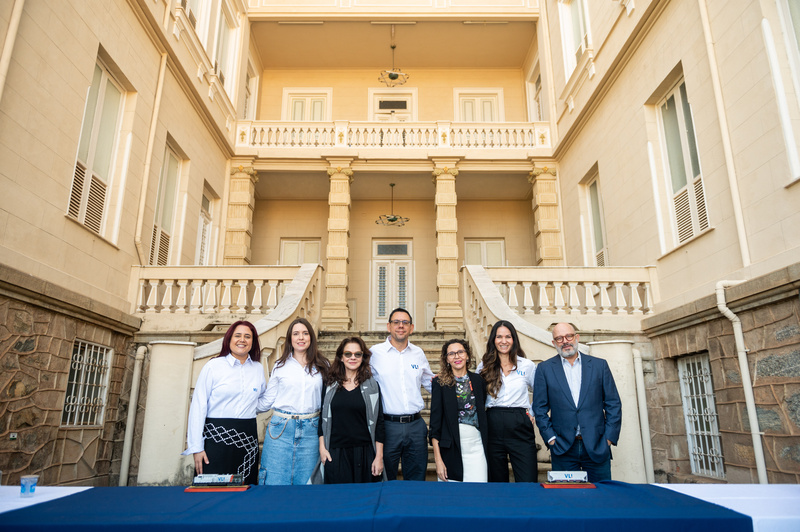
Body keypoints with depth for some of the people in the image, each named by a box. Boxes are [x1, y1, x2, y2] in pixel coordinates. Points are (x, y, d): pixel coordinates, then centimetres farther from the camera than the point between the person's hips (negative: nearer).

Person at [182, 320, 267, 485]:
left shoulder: (258, 368, 9)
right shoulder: (213, 366, -2)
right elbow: (198, 407, -4)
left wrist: (251, 407, 6)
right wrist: (196, 447, -8)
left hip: (247, 439, 4)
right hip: (216, 437, -3)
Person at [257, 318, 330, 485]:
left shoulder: (322, 366, 6)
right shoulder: (280, 366, 5)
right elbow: (268, 400, 9)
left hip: (310, 430, 0)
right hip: (281, 429, 0)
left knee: (305, 483, 7)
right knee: (275, 484, 4)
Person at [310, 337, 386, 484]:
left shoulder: (372, 386, 2)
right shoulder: (330, 386, 7)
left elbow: (379, 424, 1)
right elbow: (323, 420, 12)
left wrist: (379, 457, -2)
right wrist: (322, 448, 3)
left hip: (364, 453, -1)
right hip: (335, 454, 1)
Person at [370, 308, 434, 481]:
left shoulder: (418, 353, 9)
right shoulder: (375, 353, -2)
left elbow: (429, 382, 22)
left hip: (416, 425, 3)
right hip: (387, 425, -3)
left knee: (417, 480, 13)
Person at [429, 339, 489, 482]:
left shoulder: (478, 381, 7)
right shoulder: (440, 382, -2)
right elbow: (435, 421, -4)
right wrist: (438, 459, -8)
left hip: (476, 445, 2)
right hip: (450, 447, -2)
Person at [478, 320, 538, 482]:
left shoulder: (528, 365, 5)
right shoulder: (484, 366, 7)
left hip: (520, 428, -1)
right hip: (493, 427, 1)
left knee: (528, 482, -5)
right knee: (497, 482, 9)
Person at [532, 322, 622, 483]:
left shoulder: (599, 365, 6)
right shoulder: (545, 368, 4)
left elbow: (613, 404, 6)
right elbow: (540, 408, 3)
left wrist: (609, 438, -1)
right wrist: (551, 438, -5)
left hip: (597, 447, 1)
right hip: (563, 448, 0)